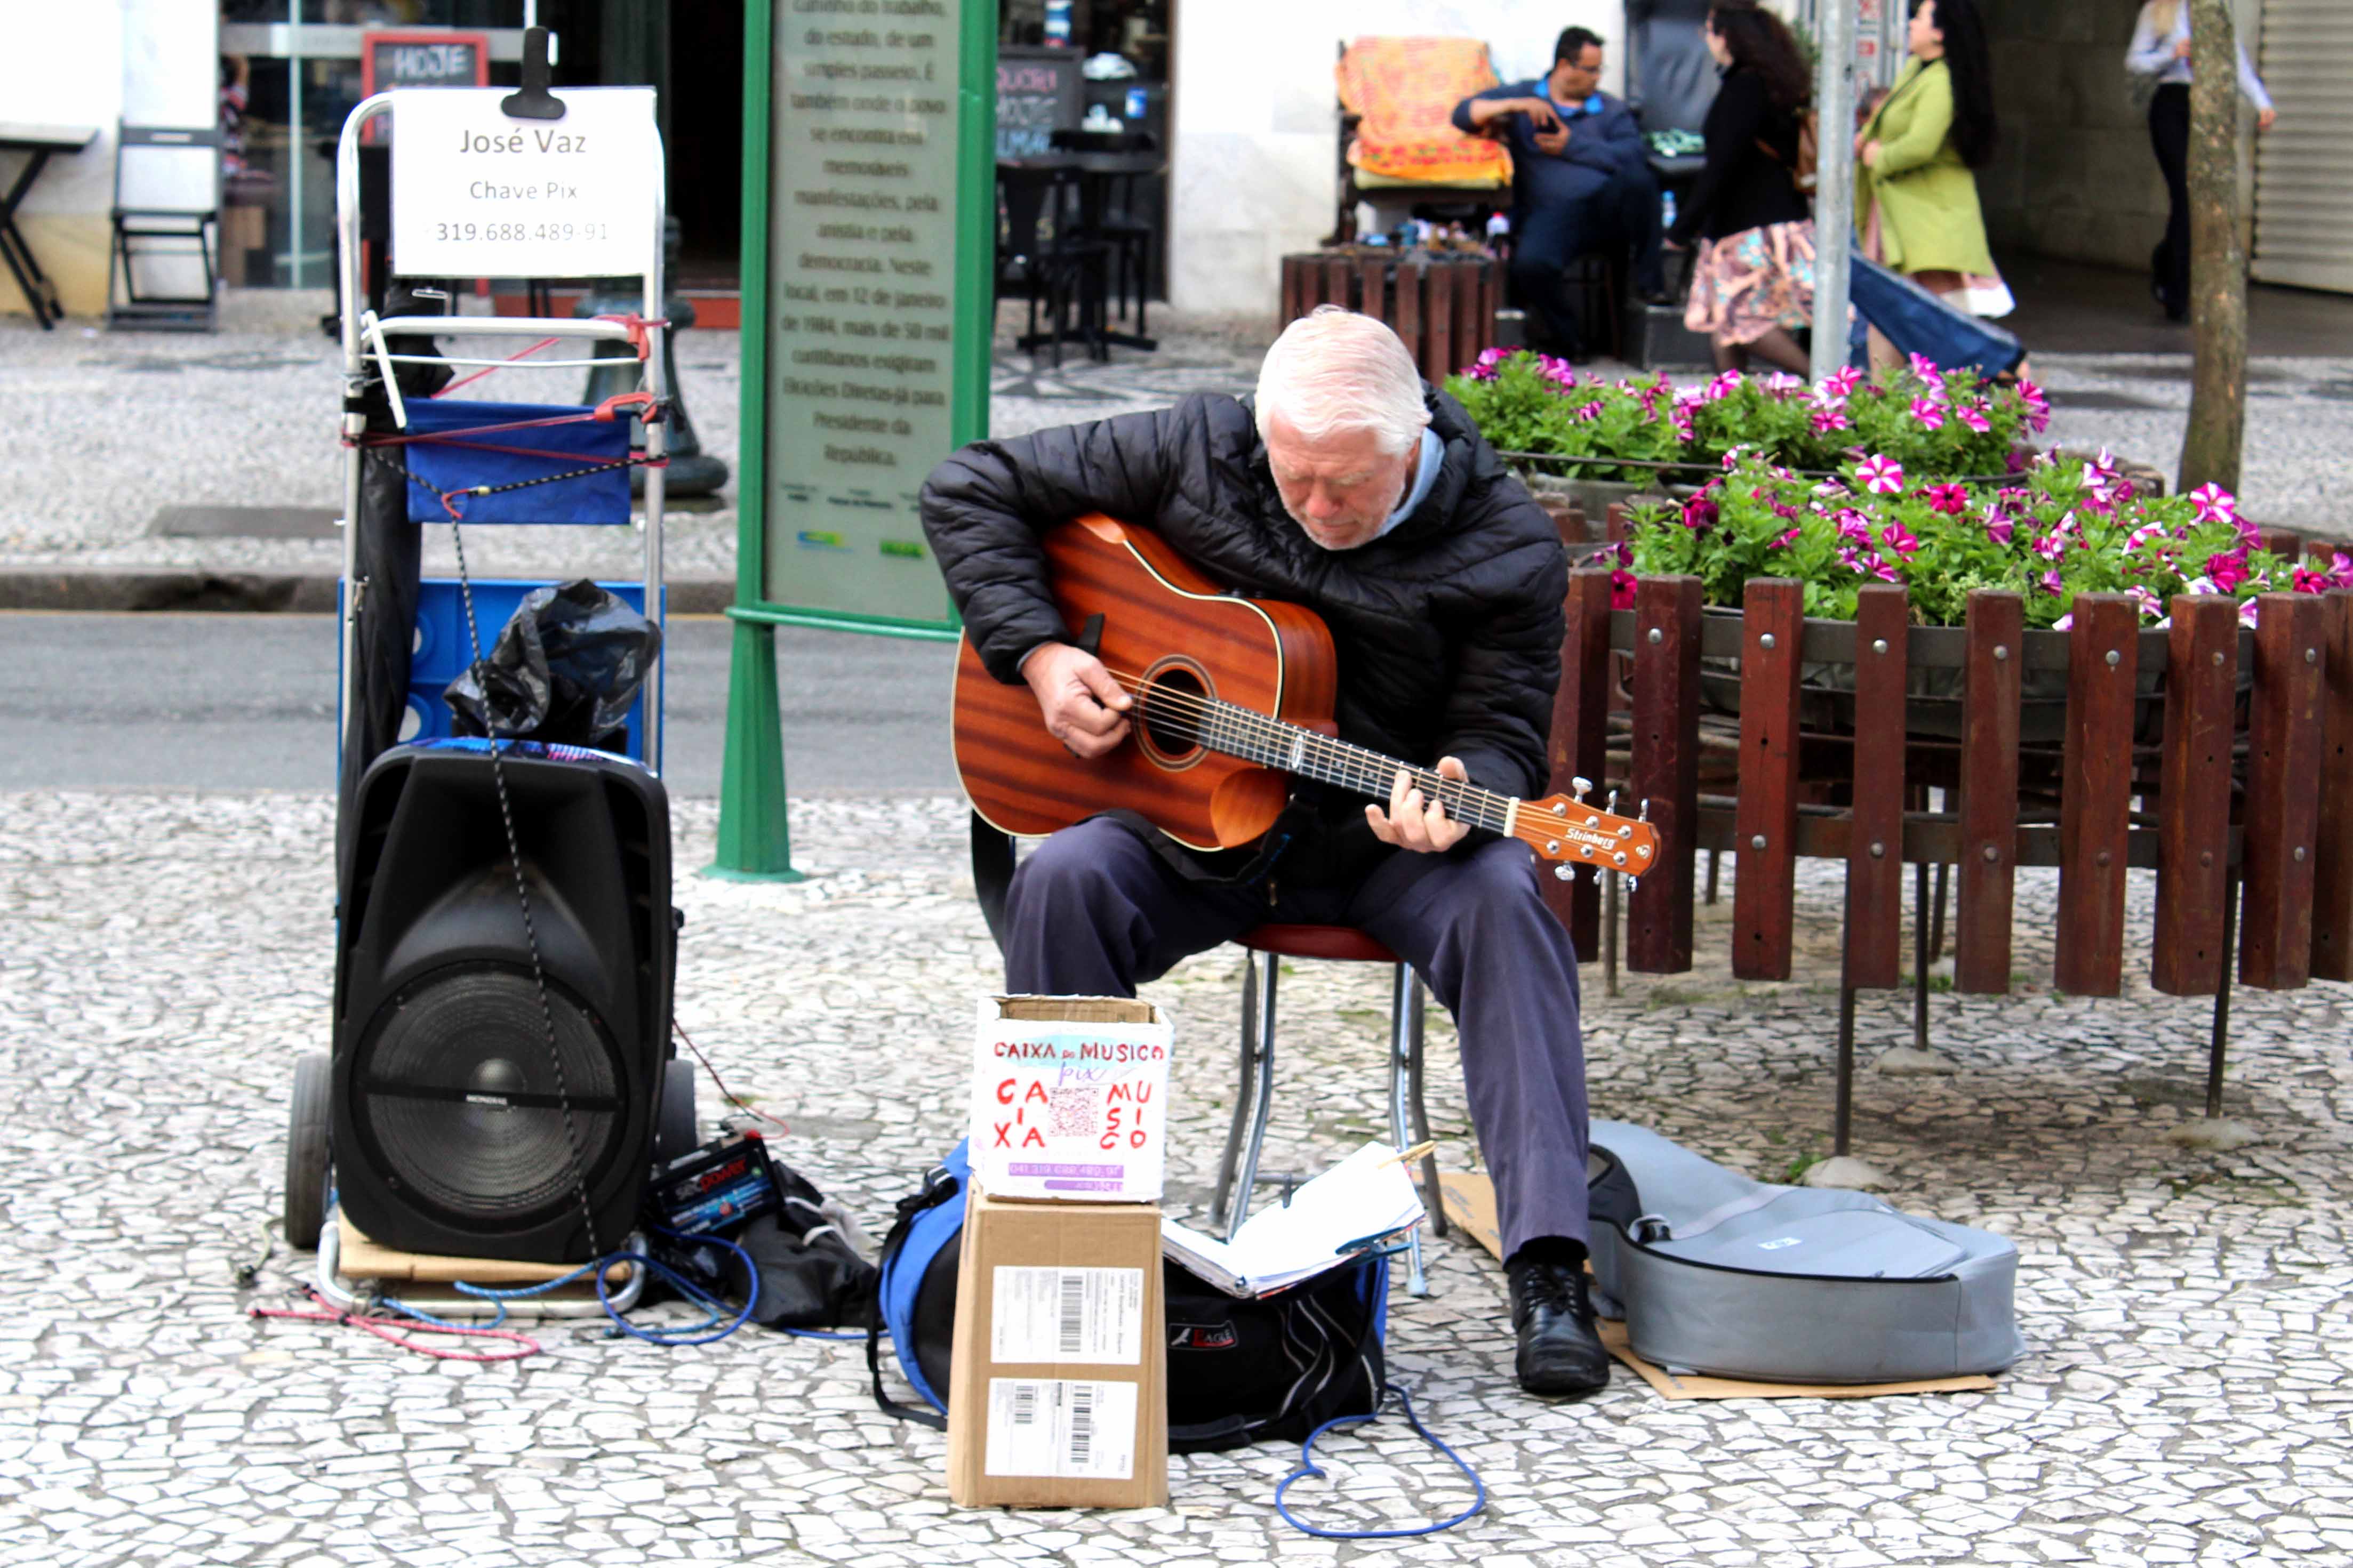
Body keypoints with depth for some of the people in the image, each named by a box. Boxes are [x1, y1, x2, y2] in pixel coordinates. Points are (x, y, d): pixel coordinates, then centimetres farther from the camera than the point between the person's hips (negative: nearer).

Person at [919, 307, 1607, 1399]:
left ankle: (1548, 1270, -35)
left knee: (1500, 899, -32)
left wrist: (1455, 799, -31)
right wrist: (1038, 654, -12)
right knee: (1063, 880, -28)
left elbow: (1501, 736, -6)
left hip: (1383, 846, -1)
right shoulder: (1196, 451, -7)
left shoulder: (1504, 550, -12)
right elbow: (970, 489, 0)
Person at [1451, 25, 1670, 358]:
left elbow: (1631, 156, 1)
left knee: (1638, 179, -34)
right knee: (1531, 265, -34)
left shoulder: (1612, 110, 20)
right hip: (1552, 214, -1)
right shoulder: (1524, 94, 19)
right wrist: (1516, 106, -8)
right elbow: (1464, 114, 7)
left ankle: (1649, 282, -21)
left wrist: (1572, 146, -3)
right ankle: (1560, 337, -6)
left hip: (1607, 210, 1)